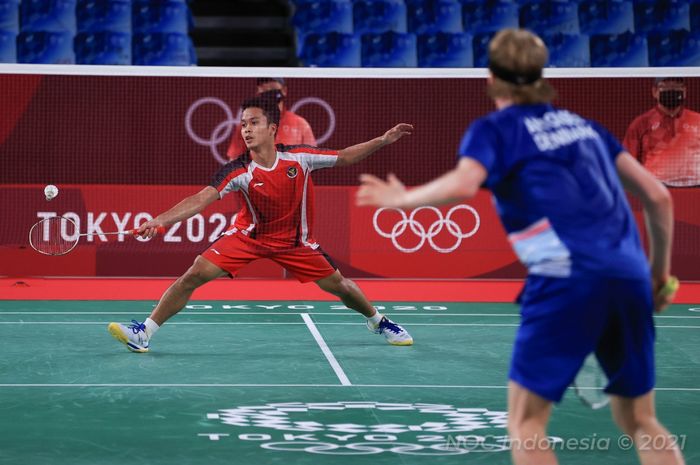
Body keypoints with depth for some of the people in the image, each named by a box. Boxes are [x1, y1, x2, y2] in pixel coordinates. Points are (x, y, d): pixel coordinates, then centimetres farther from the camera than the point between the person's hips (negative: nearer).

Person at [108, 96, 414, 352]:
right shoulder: (237, 172, -23)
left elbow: (343, 158, -2)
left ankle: (377, 321, 37)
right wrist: (160, 220, -46)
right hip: (249, 235, -1)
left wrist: (383, 140, -9)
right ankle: (144, 333, -12)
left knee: (339, 285, 4)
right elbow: (200, 200, -32)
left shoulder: (299, 157, -17)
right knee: (197, 273, -18)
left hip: (294, 241, 2)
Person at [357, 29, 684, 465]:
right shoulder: (581, 123, 21)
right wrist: (660, 271, 28)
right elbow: (658, 196, 19)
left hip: (567, 278, -5)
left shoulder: (494, 129, 5)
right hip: (629, 276, 5)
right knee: (639, 421, 16)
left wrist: (403, 198, -1)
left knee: (525, 421, 5)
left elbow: (463, 185, -18)